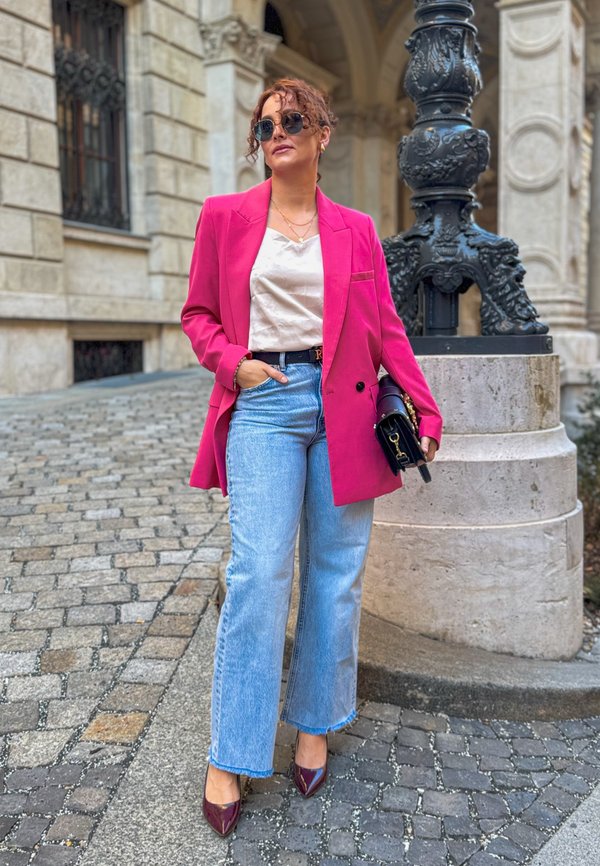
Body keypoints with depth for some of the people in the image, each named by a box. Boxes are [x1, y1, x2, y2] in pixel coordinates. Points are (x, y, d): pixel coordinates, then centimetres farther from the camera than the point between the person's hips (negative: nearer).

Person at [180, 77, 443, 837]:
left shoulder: (355, 229, 11)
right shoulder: (225, 216, 9)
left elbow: (385, 327, 8)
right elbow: (199, 312, 12)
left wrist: (423, 408, -1)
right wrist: (233, 362, -6)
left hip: (344, 407, 2)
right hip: (264, 404, -2)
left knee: (337, 572, 5)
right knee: (259, 570, -10)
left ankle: (314, 724, 24)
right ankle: (229, 758, 4)